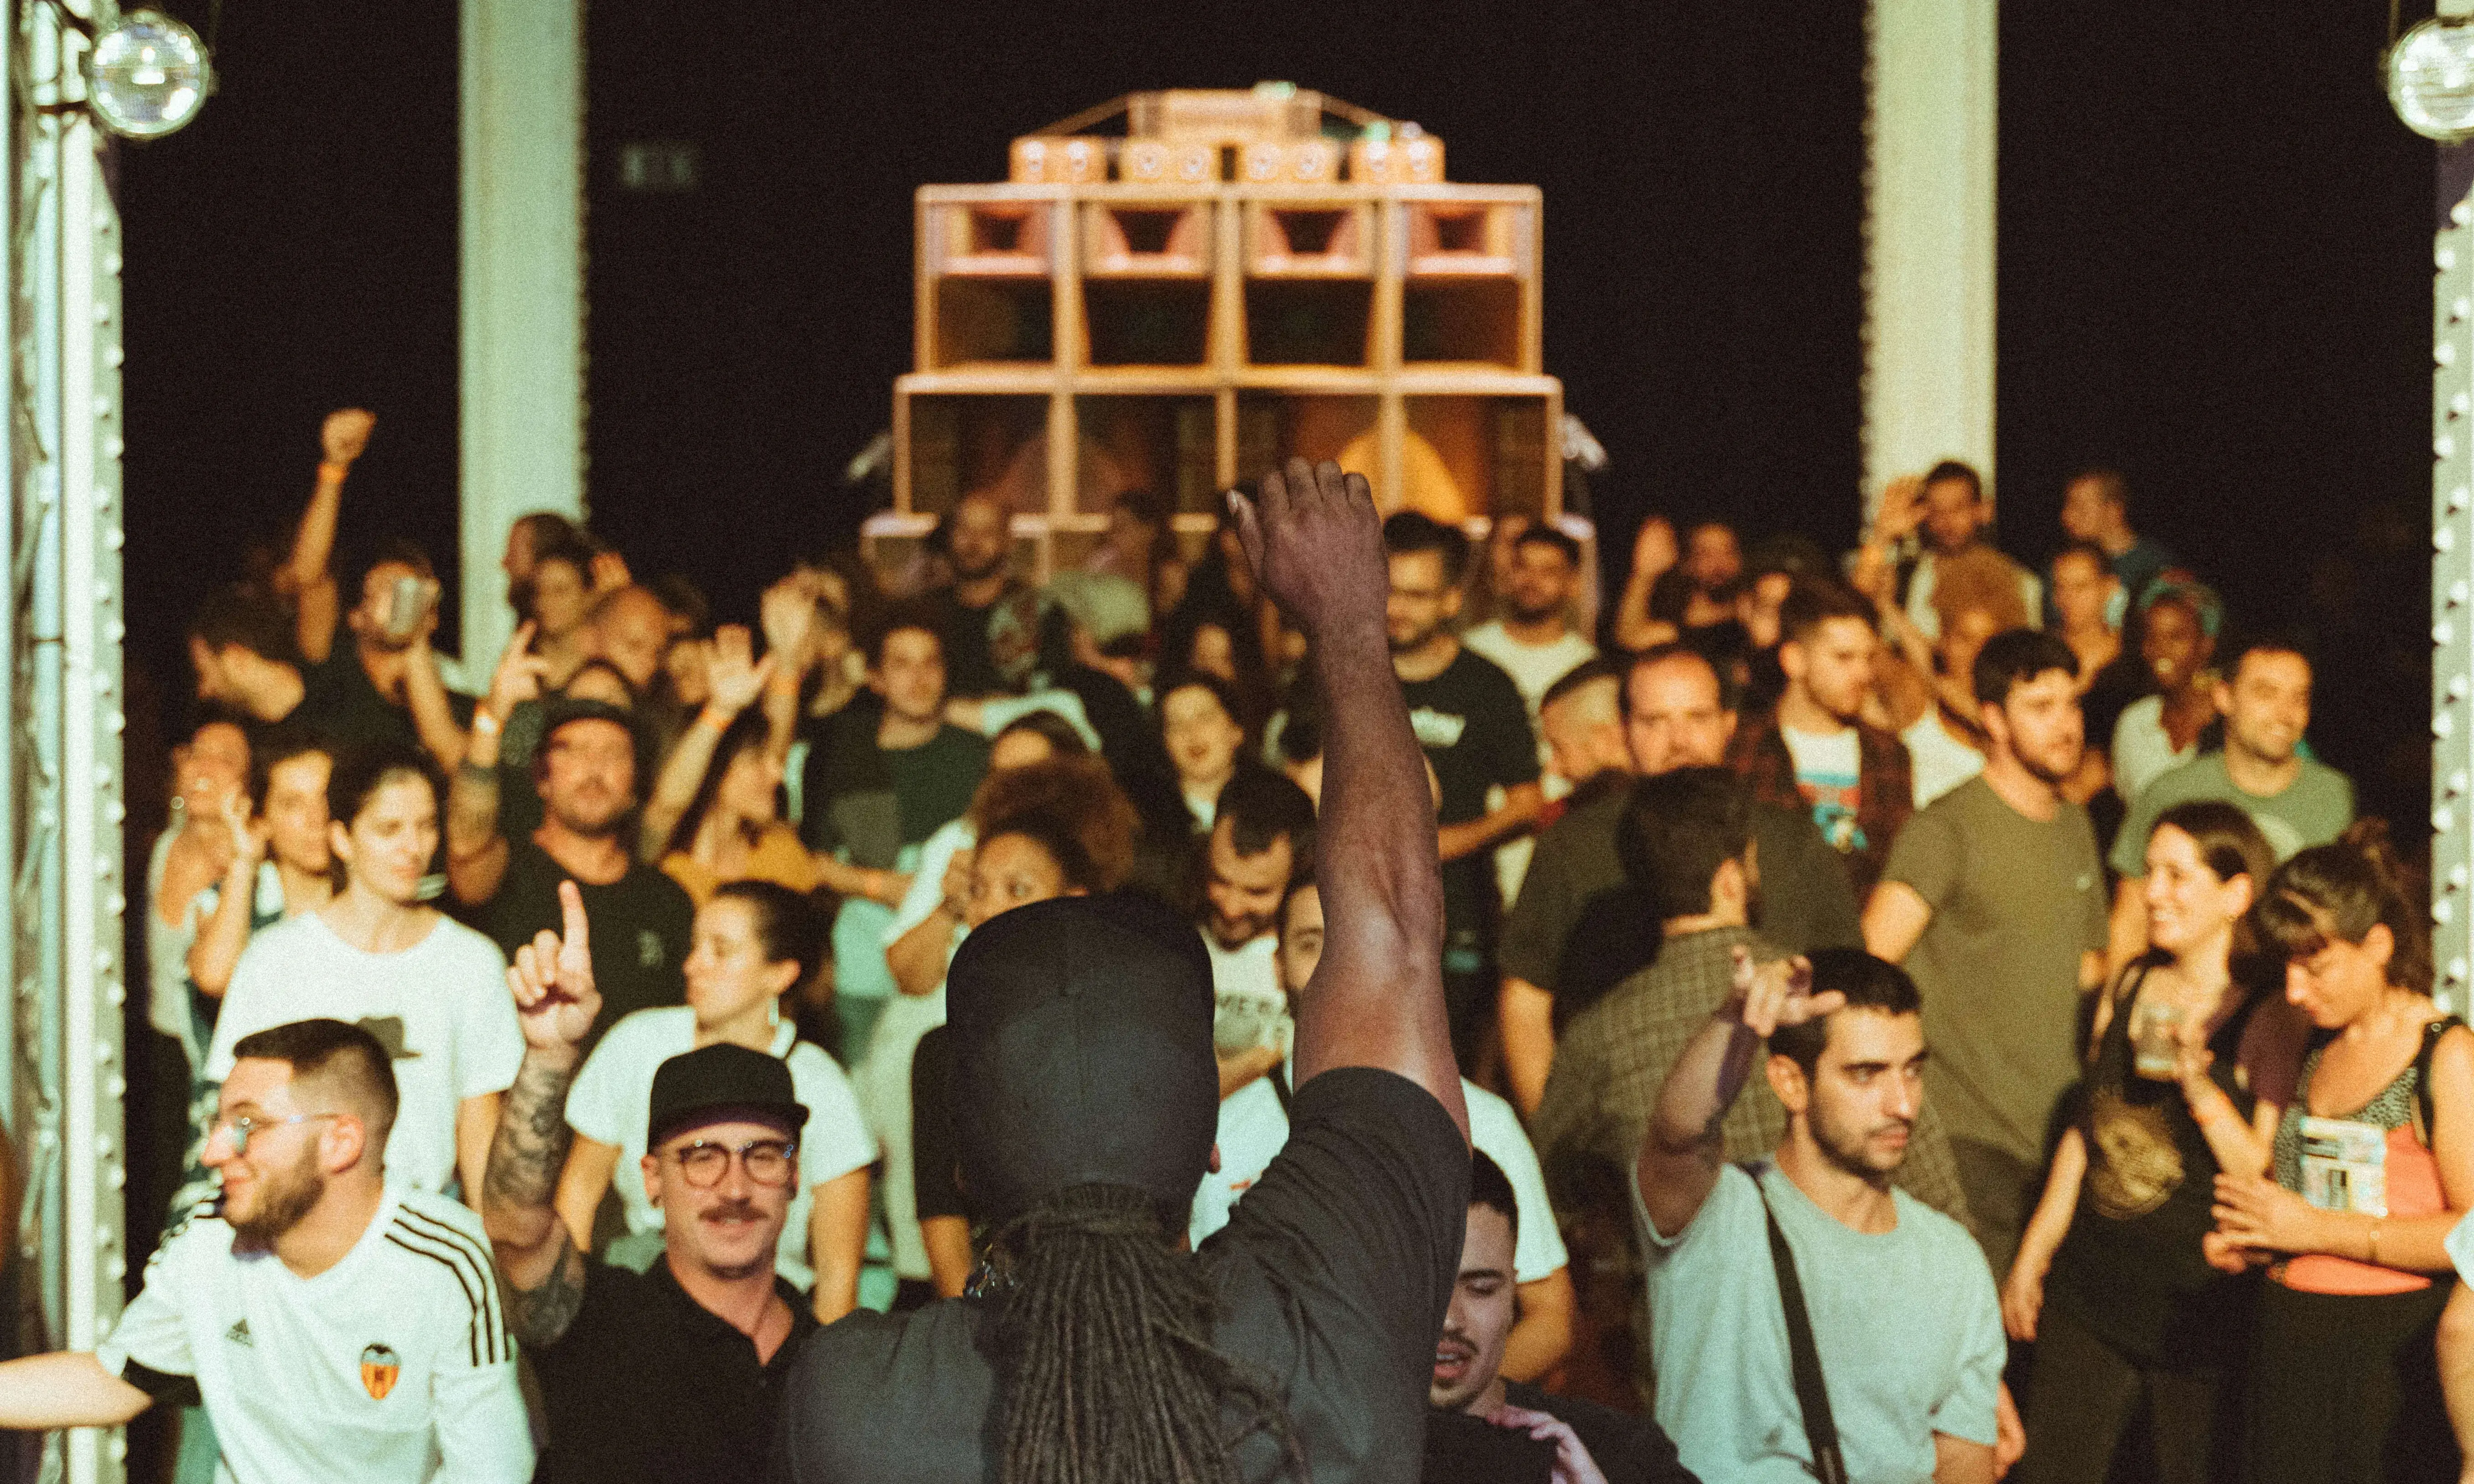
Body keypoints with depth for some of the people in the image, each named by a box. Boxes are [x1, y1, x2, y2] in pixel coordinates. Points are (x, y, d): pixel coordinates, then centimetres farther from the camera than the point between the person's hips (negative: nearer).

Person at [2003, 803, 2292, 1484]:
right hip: (2091, 1291, 6)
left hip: (2198, 1313, -6)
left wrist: (2200, 1089, -26)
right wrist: (2031, 1259, 17)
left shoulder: (2271, 1016, -11)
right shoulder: (2132, 987, 8)